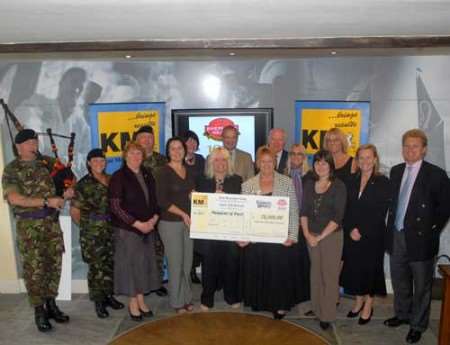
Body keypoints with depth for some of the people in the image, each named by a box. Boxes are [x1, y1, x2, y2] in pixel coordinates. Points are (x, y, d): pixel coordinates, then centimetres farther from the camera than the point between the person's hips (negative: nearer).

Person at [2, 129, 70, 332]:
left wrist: (66, 193, -7)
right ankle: (39, 311, 15)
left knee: (54, 264, 10)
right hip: (29, 226, -4)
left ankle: (51, 304, 26)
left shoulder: (47, 163, 7)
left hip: (52, 222, 4)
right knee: (34, 268, 1)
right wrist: (46, 201, -24)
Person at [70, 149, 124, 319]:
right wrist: (86, 226, 2)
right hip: (92, 234, -4)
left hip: (112, 230, 5)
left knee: (111, 265, 12)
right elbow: (74, 211, -4)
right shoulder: (84, 184, -7)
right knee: (96, 267, 3)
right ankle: (98, 301, 17)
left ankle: (109, 296, 28)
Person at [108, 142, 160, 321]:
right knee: (130, 264, 3)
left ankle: (140, 300, 25)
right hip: (127, 229, -5)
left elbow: (154, 199, 15)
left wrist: (154, 218, -3)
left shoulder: (147, 175, 9)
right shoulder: (118, 177, -8)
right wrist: (137, 224, -15)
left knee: (145, 263, 10)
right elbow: (115, 207, -13)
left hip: (148, 228, 5)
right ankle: (132, 303, 19)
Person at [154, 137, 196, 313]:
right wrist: (182, 213, -16)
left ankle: (187, 298, 27)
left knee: (187, 263, 11)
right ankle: (177, 302, 18)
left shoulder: (189, 171, 10)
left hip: (188, 222, 5)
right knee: (175, 264, 2)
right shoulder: (163, 172, -7)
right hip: (170, 223, -5)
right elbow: (162, 200, -13)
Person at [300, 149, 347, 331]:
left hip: (331, 236, -4)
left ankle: (327, 315, 14)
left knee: (329, 275, 3)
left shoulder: (338, 186, -7)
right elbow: (304, 211, 5)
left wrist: (320, 236, -13)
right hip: (311, 236, 4)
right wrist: (307, 234, -6)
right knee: (316, 273, 13)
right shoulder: (309, 184, 6)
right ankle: (317, 308, 27)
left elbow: (338, 216, -12)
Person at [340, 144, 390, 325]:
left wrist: (361, 231, -14)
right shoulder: (351, 181, 6)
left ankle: (368, 305, 25)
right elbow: (346, 209, 5)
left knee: (370, 268, 8)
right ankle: (358, 301, 29)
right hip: (351, 235, 4)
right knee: (353, 267, 9)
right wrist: (350, 229, -7)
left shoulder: (382, 182, -6)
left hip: (373, 235, -3)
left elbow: (380, 213, -11)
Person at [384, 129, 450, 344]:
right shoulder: (396, 171, 7)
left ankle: (418, 325, 28)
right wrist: (391, 227, 6)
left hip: (420, 239, -5)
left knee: (421, 285, 10)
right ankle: (402, 314, 41)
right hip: (396, 236, 5)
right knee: (399, 280, 20)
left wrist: (431, 232, -8)